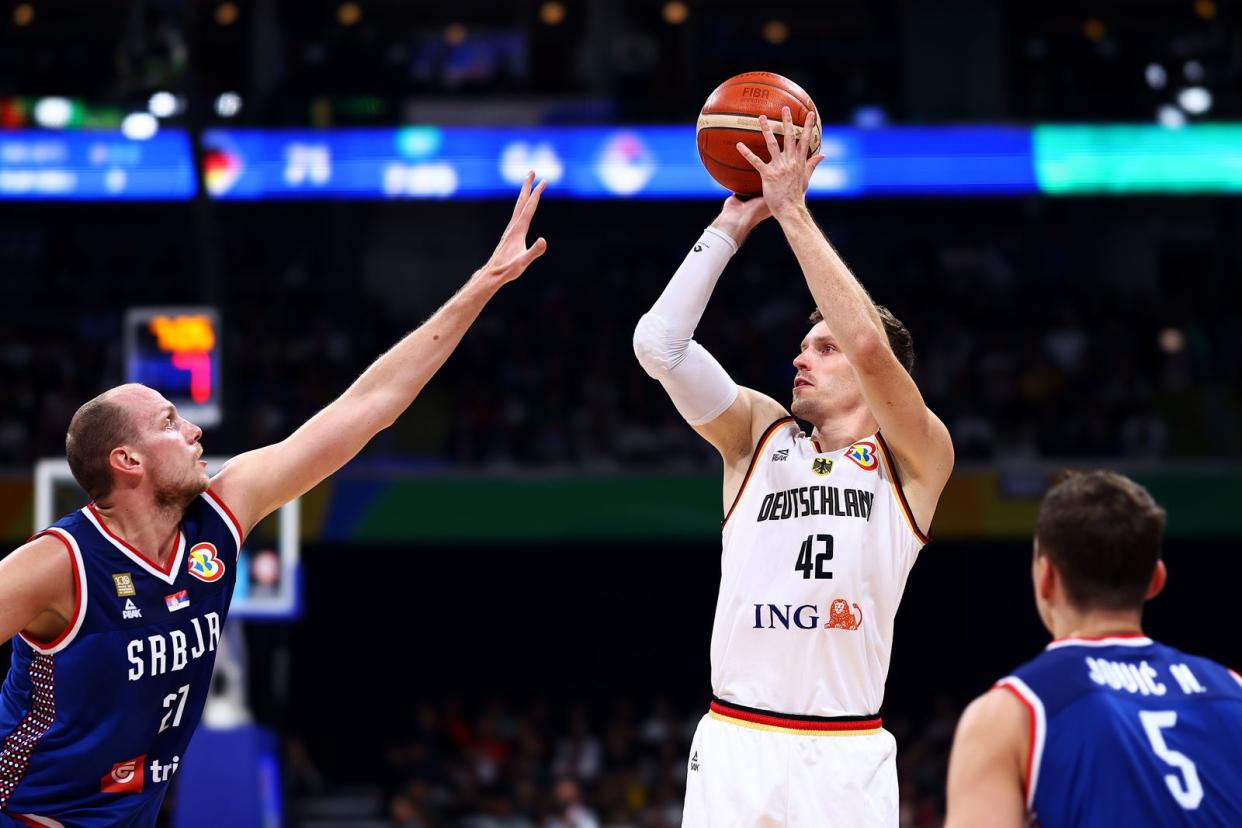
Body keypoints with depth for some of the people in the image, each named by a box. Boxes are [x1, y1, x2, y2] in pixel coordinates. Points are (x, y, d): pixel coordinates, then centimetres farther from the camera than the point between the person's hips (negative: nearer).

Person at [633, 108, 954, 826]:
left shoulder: (916, 461, 4)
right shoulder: (759, 436, 14)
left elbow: (867, 342, -14)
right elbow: (659, 343, 2)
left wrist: (792, 209, -9)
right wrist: (732, 225, 1)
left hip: (846, 758, -2)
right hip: (734, 744, 3)